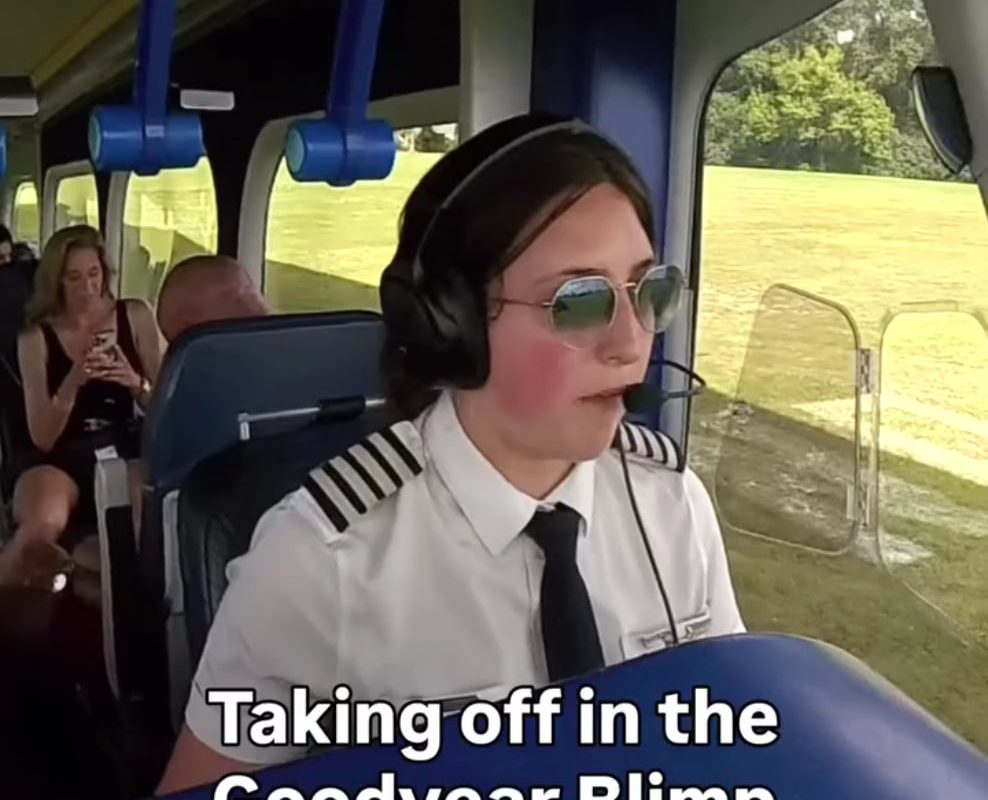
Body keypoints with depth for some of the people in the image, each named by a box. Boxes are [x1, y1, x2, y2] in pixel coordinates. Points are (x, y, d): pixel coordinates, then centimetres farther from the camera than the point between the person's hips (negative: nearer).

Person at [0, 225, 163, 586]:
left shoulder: (136, 316, 4)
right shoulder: (36, 338, 1)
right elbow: (42, 438, -4)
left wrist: (135, 384, -17)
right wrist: (73, 381, -21)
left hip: (125, 450, 1)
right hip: (60, 457, -1)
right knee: (43, 525, -34)